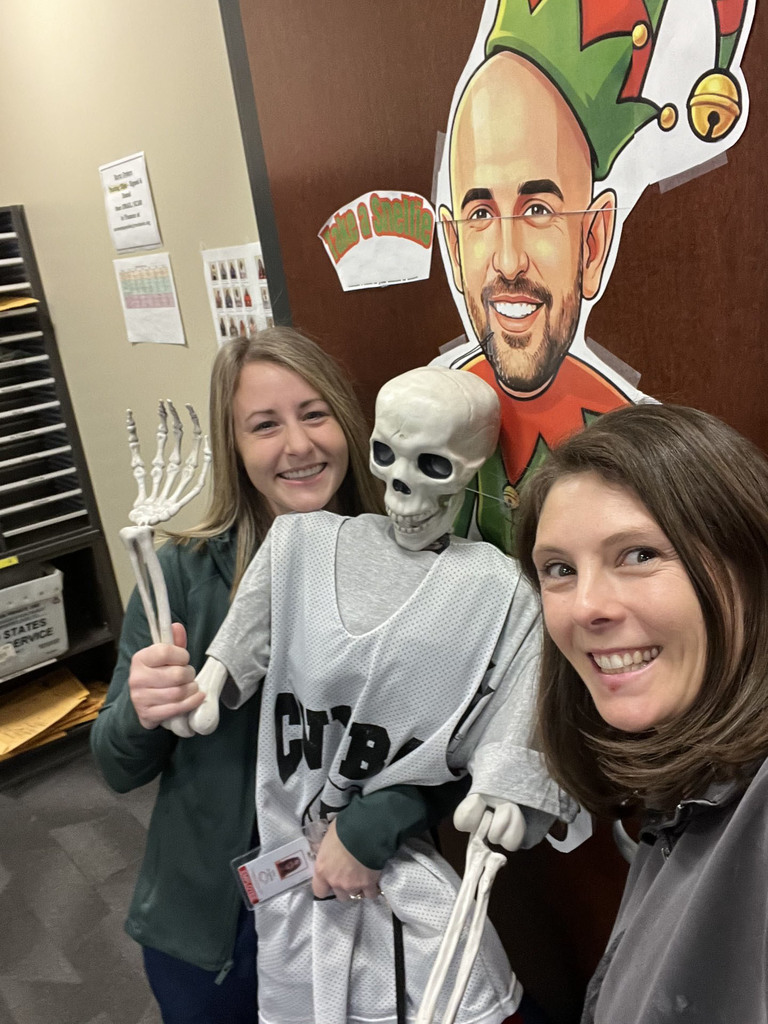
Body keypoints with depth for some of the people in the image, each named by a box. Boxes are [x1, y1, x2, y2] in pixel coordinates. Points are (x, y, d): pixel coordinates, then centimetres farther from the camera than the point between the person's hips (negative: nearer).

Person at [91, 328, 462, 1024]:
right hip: (210, 915, 1)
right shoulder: (189, 572, -14)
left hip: (361, 906, 0)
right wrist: (142, 715, -28)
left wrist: (373, 828, -25)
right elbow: (119, 769, -7)